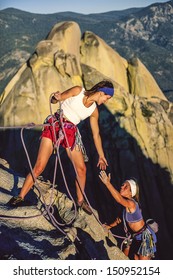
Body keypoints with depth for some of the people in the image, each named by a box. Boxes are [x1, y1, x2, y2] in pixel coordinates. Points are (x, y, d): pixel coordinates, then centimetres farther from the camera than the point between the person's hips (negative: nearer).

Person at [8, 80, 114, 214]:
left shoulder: (94, 110, 6)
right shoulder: (77, 91, -5)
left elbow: (96, 134, 13)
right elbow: (53, 100, -2)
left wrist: (101, 155, 13)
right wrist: (56, 97, -26)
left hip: (70, 132, 4)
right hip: (54, 125, -4)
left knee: (81, 168, 2)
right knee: (39, 166, -11)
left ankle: (81, 200, 23)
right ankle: (21, 196, 2)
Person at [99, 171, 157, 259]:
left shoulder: (131, 203, -29)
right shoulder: (125, 203, -2)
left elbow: (119, 199, -50)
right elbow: (122, 218, 12)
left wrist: (107, 183, -60)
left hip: (145, 236, -9)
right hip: (135, 236, 9)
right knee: (126, 253, 20)